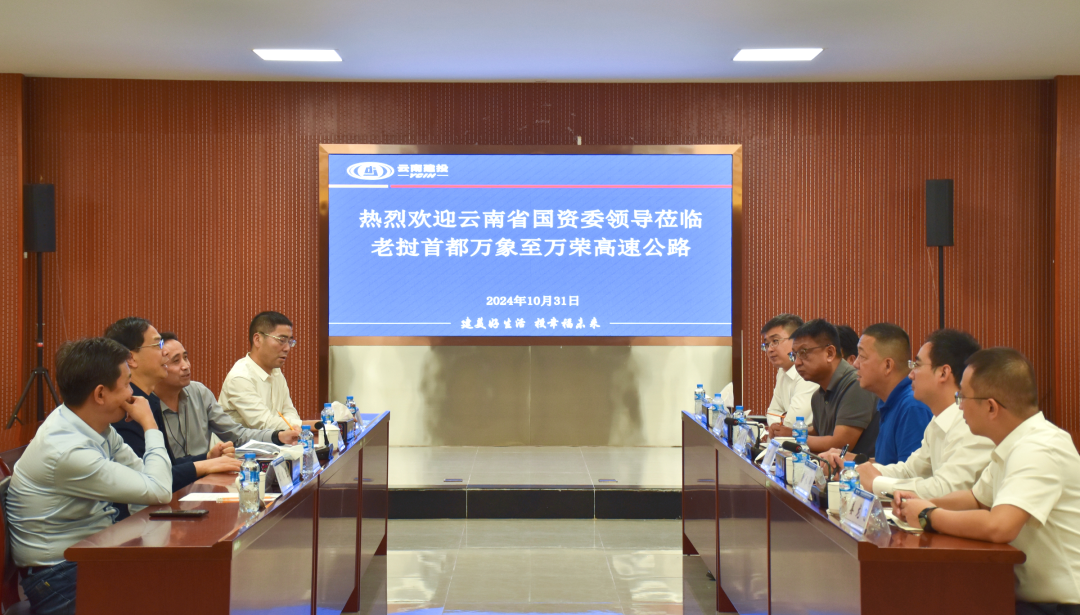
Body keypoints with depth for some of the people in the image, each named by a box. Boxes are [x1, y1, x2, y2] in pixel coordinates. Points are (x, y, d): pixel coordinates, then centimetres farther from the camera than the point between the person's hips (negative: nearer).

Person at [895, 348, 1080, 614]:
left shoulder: (1040, 450, -23)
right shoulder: (1013, 445, 7)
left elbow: (998, 527, -34)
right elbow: (978, 498, 22)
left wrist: (929, 516, -17)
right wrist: (924, 503, 3)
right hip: (1025, 593, 8)